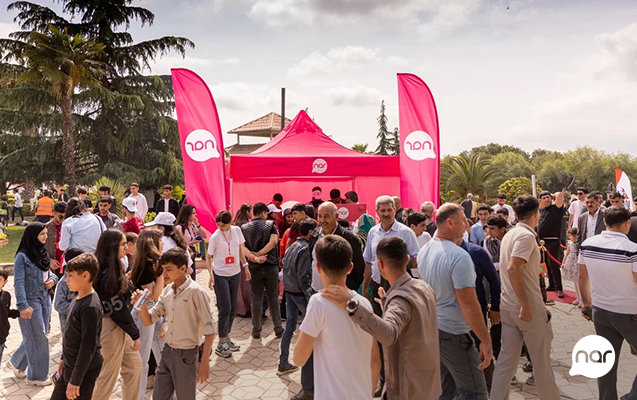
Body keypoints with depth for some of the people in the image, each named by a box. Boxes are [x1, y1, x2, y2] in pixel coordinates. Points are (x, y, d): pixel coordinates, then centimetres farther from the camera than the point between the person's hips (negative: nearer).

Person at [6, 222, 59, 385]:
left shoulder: (43, 253, 7)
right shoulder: (22, 257, -15)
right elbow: (18, 283, -19)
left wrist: (53, 279, -4)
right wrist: (23, 306, -25)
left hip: (45, 300, 7)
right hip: (30, 301, -7)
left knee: (34, 337, 17)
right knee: (38, 338, 2)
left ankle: (16, 363, 39)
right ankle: (37, 376, 17)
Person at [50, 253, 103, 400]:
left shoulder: (90, 307, -26)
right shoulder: (78, 299, 2)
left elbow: (88, 347, -24)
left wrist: (75, 381, -20)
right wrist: (64, 358, 20)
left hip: (84, 370, -9)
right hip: (69, 366, 9)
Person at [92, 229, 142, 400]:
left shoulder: (111, 269, 4)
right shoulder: (109, 274, -24)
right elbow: (117, 308, -21)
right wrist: (135, 334, -14)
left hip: (119, 325, 9)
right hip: (111, 327, -9)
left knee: (134, 365, 19)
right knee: (108, 374, 8)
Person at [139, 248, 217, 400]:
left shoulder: (195, 291, -17)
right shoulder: (167, 291, 3)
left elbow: (209, 328, -15)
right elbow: (148, 321, 9)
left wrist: (204, 362, -16)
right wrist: (142, 304, -11)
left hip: (187, 355, -6)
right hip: (167, 351, 6)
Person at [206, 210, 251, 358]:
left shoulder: (237, 230, -2)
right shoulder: (215, 237, -14)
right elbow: (208, 257, -6)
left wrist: (245, 265, 8)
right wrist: (210, 274, -17)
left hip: (235, 273, 5)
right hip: (220, 275, -5)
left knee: (233, 308, 12)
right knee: (225, 308, -4)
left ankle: (227, 337, 28)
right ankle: (221, 344, 8)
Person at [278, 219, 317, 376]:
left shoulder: (293, 245, 9)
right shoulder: (306, 249, -17)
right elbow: (303, 276, -20)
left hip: (289, 291, 8)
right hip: (299, 292, -8)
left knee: (290, 327, 13)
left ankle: (283, 364, 20)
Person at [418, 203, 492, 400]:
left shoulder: (424, 251, 5)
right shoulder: (459, 256, -22)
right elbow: (468, 303, -23)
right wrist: (485, 340, -19)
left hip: (431, 327, 9)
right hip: (453, 334, -9)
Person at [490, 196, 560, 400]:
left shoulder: (510, 234, 12)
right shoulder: (526, 235, -15)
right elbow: (513, 269, -27)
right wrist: (525, 305, -26)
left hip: (507, 305, 8)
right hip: (529, 307, -8)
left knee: (507, 359, 11)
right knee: (541, 359, 11)